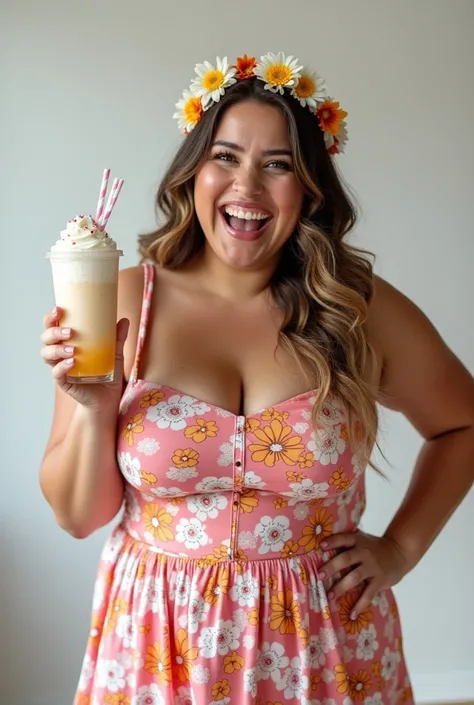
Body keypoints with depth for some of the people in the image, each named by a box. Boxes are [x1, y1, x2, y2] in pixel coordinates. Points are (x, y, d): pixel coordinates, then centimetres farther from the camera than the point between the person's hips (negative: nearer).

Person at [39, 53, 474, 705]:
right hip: (159, 643, 0)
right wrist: (94, 408, -22)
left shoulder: (364, 311, -9)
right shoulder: (125, 304, -10)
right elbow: (77, 516, -5)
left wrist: (401, 548, 0)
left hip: (322, 647, 1)